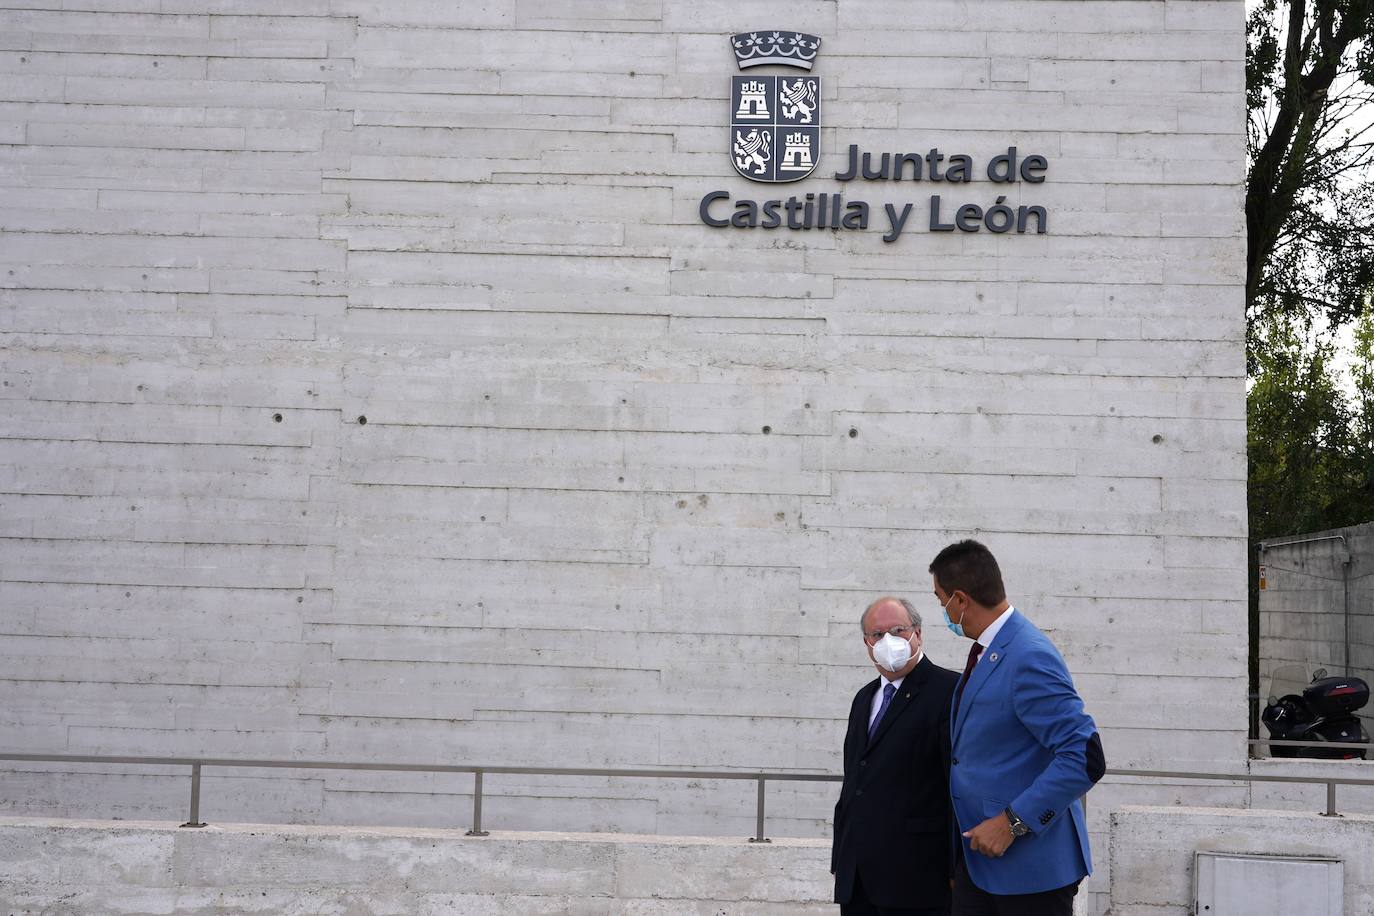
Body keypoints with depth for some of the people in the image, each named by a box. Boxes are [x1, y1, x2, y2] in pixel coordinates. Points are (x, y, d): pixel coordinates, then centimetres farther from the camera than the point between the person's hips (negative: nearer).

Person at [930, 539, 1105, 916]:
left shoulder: (1030, 659, -20)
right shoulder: (986, 652, 10)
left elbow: (1085, 757, -25)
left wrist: (1013, 823, -21)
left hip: (1031, 864, -8)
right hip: (977, 857, 8)